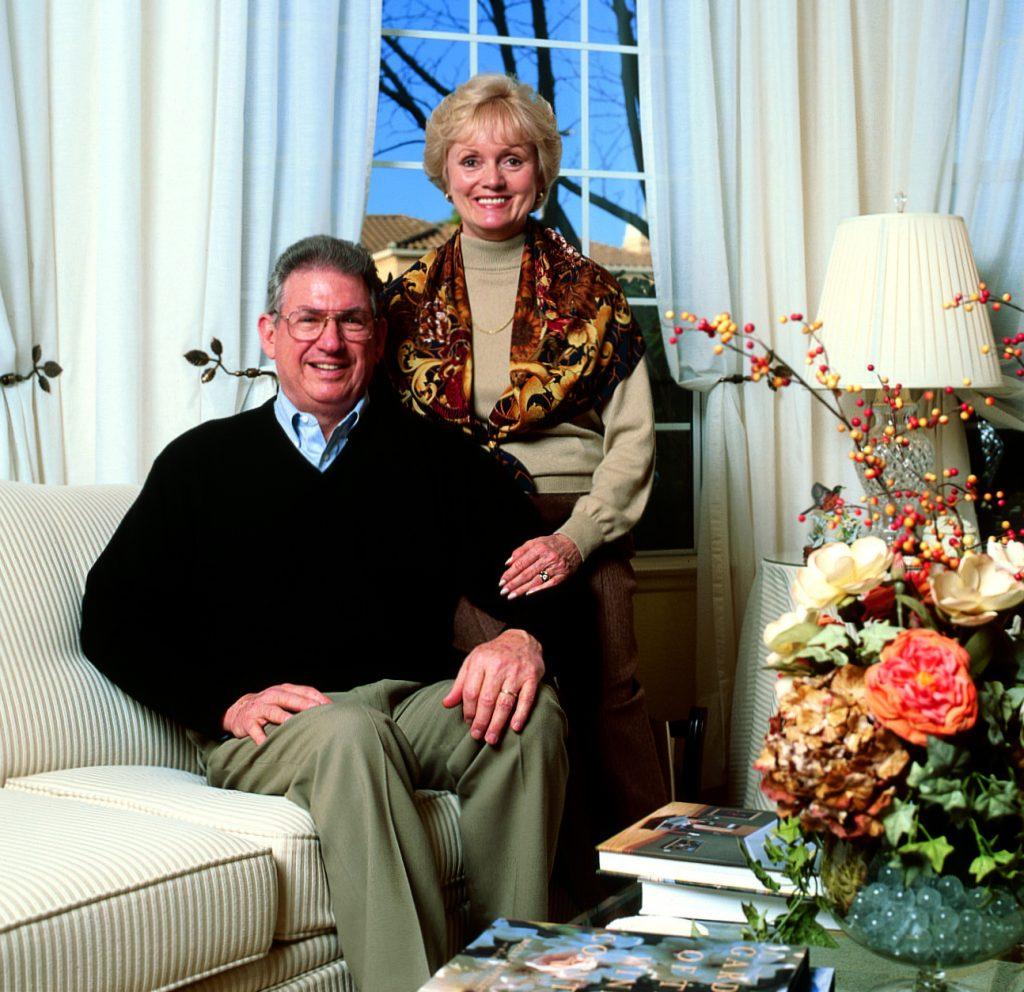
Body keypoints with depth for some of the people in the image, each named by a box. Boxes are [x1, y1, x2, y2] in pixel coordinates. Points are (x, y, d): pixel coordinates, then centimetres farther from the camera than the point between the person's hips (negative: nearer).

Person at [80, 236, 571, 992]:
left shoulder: (434, 456, 16)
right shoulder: (204, 462, 14)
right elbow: (112, 618, 9)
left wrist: (523, 637, -18)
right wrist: (226, 702, -6)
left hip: (419, 702, 2)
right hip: (268, 725, -1)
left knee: (528, 715, -28)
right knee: (350, 732, -35)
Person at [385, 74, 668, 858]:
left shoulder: (590, 293, 9)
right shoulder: (411, 298, 13)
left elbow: (632, 438, 5)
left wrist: (575, 538, -9)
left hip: (580, 531, 0)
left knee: (609, 691, -17)